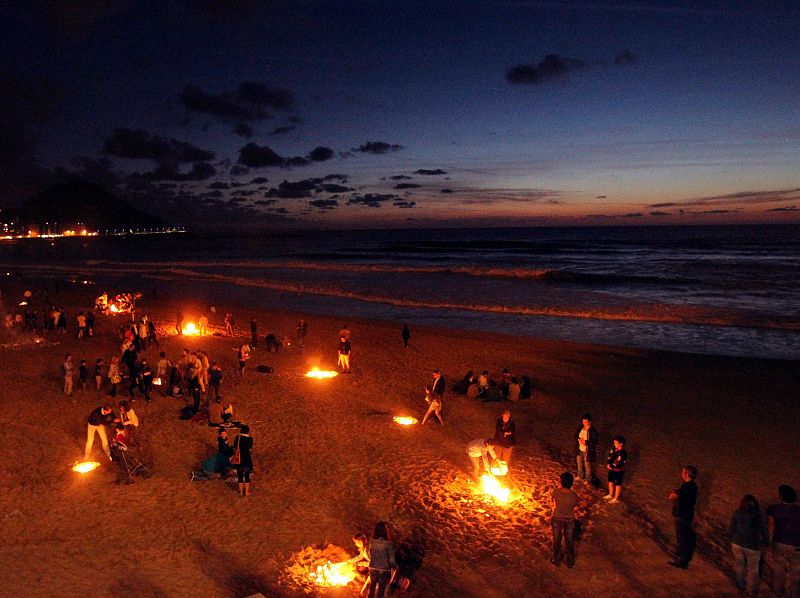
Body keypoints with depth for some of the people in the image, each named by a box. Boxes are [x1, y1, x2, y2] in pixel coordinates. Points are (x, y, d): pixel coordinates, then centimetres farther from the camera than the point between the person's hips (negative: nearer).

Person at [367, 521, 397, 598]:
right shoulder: (387, 544, -23)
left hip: (373, 568, 4)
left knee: (372, 585, 25)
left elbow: (370, 554, 4)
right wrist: (395, 566, 5)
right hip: (383, 569, -3)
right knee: (381, 588, 16)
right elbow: (391, 559, -14)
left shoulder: (372, 541, -11)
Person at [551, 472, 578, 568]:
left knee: (557, 540, 21)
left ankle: (557, 561, 38)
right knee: (569, 541, 22)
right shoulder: (573, 495, -27)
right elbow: (574, 505, -6)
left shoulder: (556, 492, -25)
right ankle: (570, 562, 38)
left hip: (556, 518, 0)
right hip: (569, 519, 0)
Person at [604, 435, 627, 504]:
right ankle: (611, 495, 45)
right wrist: (608, 464, -11)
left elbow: (619, 465, -28)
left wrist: (611, 467, -22)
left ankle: (616, 499, 29)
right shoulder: (613, 449, -4)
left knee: (617, 484, 11)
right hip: (612, 470, 8)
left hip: (618, 471, -8)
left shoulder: (623, 453, -28)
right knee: (611, 482, 23)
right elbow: (609, 457, 5)